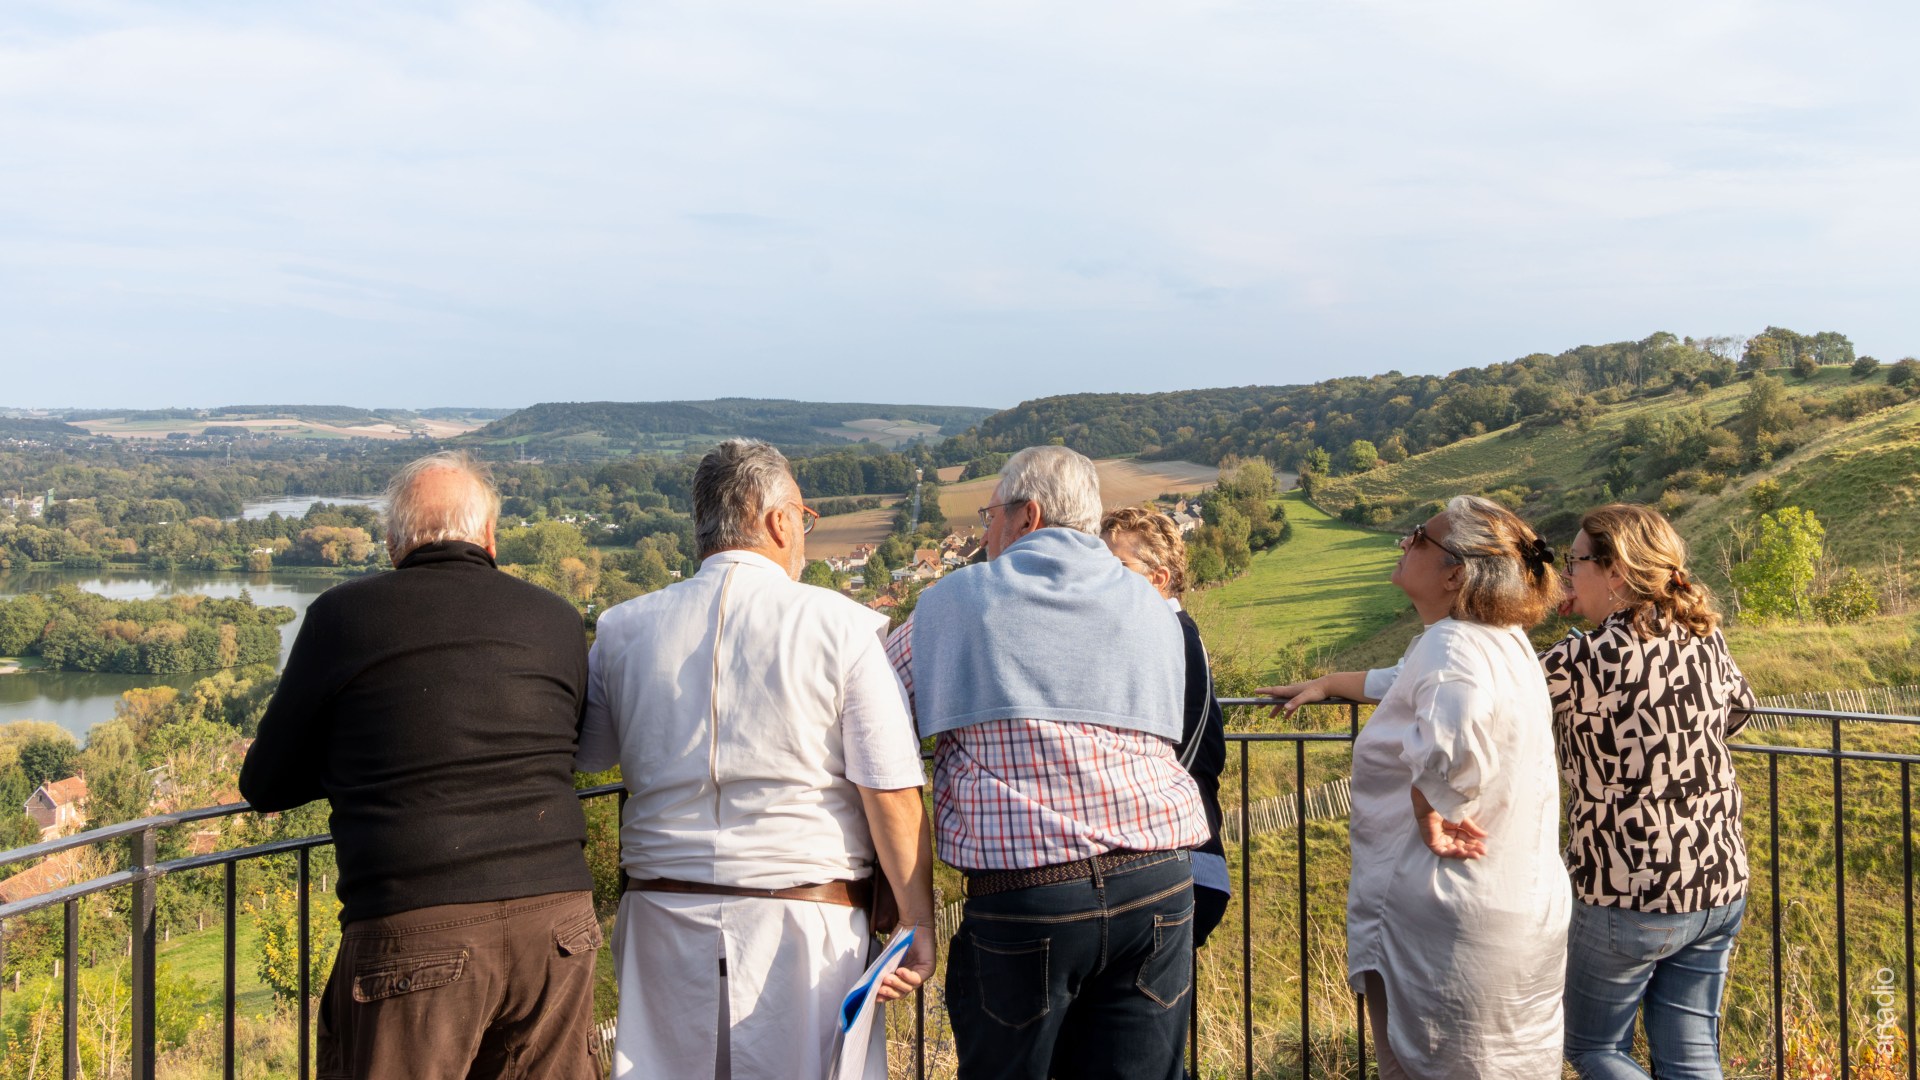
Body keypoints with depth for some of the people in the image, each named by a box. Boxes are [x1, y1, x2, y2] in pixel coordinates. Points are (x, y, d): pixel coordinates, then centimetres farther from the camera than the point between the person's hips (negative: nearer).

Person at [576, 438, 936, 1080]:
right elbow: (892, 795, -9)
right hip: (805, 926, -3)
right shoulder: (842, 627, -7)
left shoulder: (623, 630, 3)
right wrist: (919, 928, -2)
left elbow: (581, 757, 15)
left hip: (663, 917, 3)